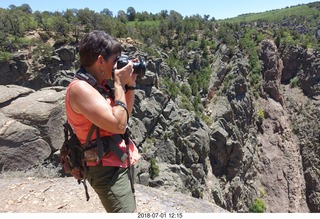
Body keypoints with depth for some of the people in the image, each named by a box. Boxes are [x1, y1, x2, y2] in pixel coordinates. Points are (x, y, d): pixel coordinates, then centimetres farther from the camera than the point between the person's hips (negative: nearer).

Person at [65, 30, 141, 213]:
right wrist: (119, 84, -19)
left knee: (130, 208, 23)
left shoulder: (99, 84, 7)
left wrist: (130, 85, 3)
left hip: (121, 163, 10)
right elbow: (119, 125, -28)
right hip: (107, 168, -9)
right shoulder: (80, 88, -20)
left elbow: (125, 114, 15)